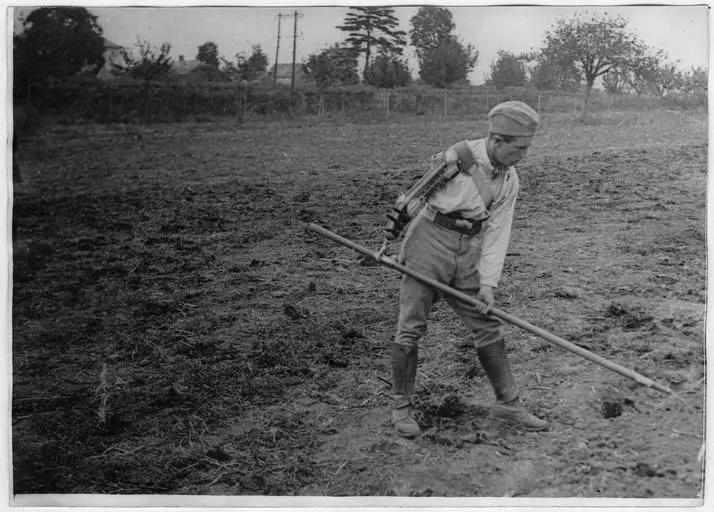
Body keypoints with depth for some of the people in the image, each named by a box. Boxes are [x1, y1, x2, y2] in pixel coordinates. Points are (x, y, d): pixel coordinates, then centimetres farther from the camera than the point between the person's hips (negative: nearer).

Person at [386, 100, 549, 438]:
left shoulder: (510, 181, 3)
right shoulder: (455, 157, -16)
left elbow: (497, 232, -1)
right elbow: (417, 195, -6)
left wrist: (487, 282, -7)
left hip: (468, 255, 5)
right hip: (429, 245, -5)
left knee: (488, 328, 8)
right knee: (411, 329, -4)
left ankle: (508, 402, 21)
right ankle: (402, 405, 13)